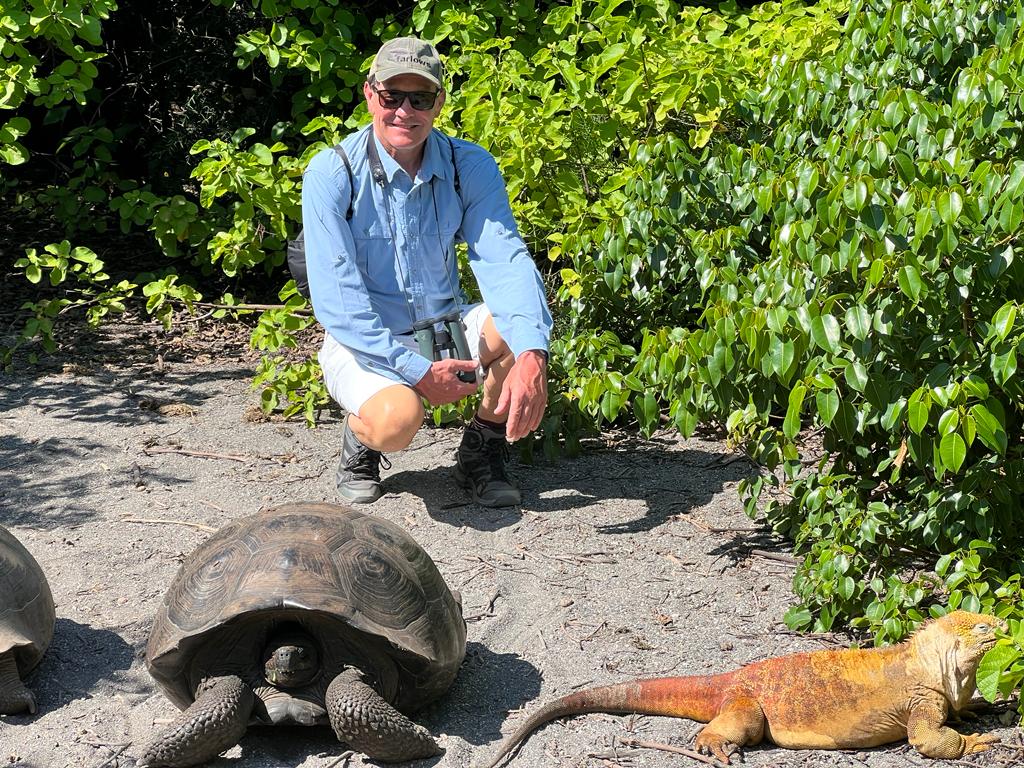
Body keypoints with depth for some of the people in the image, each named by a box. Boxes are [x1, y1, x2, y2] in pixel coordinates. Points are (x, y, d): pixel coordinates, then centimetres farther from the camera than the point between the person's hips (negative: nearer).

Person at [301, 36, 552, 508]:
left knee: (523, 321, -25)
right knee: (397, 420, -36)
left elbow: (505, 262, -21)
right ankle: (359, 440, 4)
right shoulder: (331, 174, -16)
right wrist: (414, 368, -28)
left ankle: (481, 452, -2)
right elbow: (335, 296, -20)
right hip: (363, 344, -4)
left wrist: (531, 355, -39)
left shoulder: (471, 167, -8)